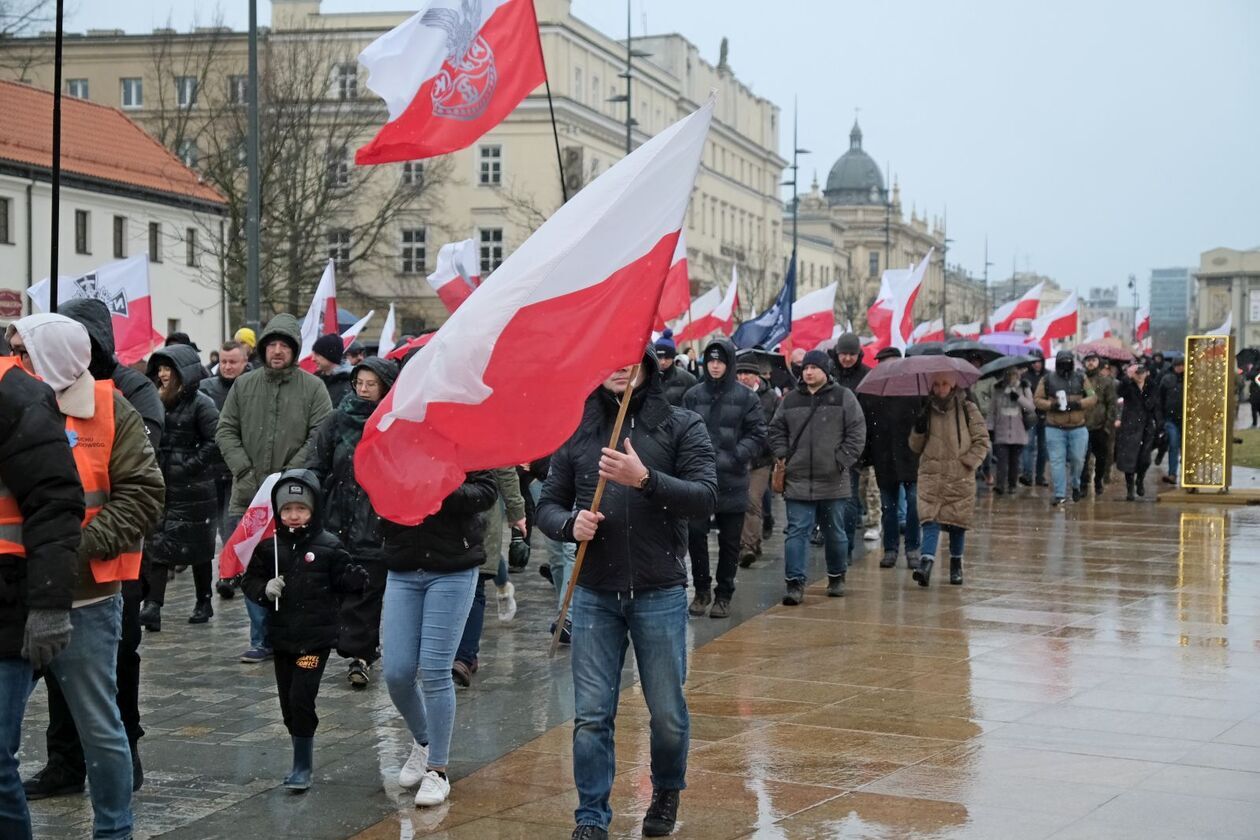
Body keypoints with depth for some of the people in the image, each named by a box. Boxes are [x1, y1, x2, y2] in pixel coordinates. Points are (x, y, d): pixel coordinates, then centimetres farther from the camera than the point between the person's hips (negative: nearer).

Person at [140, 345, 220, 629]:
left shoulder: (200, 404, -8)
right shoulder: (158, 402, 12)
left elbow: (216, 441, -15)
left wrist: (190, 465, -17)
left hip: (192, 490, -5)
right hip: (160, 487, 6)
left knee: (197, 549, 6)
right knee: (157, 545, -4)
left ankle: (204, 602, 19)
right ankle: (152, 606, -7)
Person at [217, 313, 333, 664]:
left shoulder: (313, 388, 0)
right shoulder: (244, 385, 8)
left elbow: (321, 436, -7)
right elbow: (226, 431, 7)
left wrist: (289, 474, -14)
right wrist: (244, 470, -6)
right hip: (249, 497, 3)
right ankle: (261, 640, 14)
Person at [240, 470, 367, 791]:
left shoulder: (328, 546, -5)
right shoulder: (269, 547, 3)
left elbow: (343, 578, -2)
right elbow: (249, 579, 9)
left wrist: (359, 576, -23)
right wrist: (264, 589, -11)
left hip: (315, 639, -4)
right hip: (282, 639, 4)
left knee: (301, 699, -11)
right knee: (288, 703, 11)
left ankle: (302, 766, 1)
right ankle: (302, 760, 27)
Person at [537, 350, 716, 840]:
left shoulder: (682, 427, -1)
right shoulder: (577, 432, 5)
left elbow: (706, 498, -12)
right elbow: (548, 505, 9)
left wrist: (646, 479, -26)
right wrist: (570, 523, -14)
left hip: (660, 595, -1)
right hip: (594, 596, 1)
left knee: (667, 713, 8)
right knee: (591, 716, 1)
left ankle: (666, 791, 36)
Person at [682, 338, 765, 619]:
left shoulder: (746, 398, 0)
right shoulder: (693, 396, 4)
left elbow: (757, 435, -1)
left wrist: (733, 457, -14)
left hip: (732, 481, -1)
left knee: (729, 541, 7)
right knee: (695, 534, -2)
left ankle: (724, 595, 19)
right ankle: (702, 589, 15)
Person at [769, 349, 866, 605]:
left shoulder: (843, 397, -2)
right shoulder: (790, 400, 7)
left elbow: (857, 433, -3)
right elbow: (776, 430, 15)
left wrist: (843, 461, -9)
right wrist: (783, 457, 2)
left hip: (833, 481, -1)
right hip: (798, 480, 1)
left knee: (835, 533, 13)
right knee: (797, 532, -4)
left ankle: (836, 577, 29)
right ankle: (795, 583, -4)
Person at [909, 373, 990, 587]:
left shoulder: (967, 409, 1)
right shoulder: (927, 410, 9)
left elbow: (982, 441, 2)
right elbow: (915, 447, 14)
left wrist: (967, 462, -9)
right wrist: (919, 430, -5)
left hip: (960, 477, -1)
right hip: (931, 475, 1)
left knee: (958, 522, 6)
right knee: (930, 519, -13)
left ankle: (956, 565, 23)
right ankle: (926, 562, -24)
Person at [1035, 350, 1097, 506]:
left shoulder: (1080, 378, 5)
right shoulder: (1047, 379, 2)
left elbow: (1092, 397, 2)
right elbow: (1037, 399, 2)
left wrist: (1078, 404, -16)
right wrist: (1052, 405, -16)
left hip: (1078, 428, 1)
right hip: (1054, 428, -1)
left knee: (1077, 459, 5)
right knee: (1057, 461, -3)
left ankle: (1076, 485, 33)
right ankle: (1060, 495, 2)